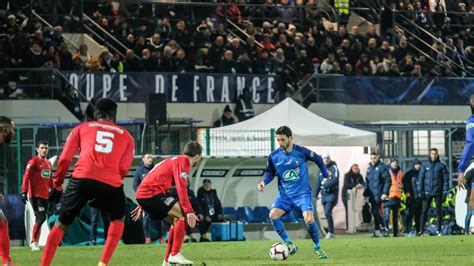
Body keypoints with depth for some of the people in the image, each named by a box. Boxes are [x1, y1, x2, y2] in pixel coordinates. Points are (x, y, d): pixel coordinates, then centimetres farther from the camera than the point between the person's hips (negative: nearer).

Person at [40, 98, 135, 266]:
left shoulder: (82, 128, 21)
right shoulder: (126, 136, 23)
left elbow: (65, 159, 14)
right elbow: (123, 169, 14)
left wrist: (57, 183, 25)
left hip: (81, 179, 0)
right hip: (110, 182, 0)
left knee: (62, 224, 13)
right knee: (118, 219, 26)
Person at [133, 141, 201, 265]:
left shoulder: (174, 160, 24)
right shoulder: (183, 162, -7)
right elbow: (181, 188, -20)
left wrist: (142, 206, 31)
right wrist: (189, 211, -23)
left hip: (142, 194, 10)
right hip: (151, 194, -10)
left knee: (177, 221, 16)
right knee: (183, 216, -13)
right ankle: (175, 254, -14)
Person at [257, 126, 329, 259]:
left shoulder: (301, 152, -9)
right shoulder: (274, 156, -2)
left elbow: (318, 159, 9)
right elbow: (270, 172, 13)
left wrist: (325, 173, 20)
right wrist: (264, 181, -6)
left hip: (302, 193, -3)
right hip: (285, 194, 3)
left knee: (309, 219, -23)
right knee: (273, 214, -23)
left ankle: (317, 248, 2)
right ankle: (289, 245, -9)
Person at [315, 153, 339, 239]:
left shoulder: (334, 168, -5)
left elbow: (335, 180, -19)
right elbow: (318, 182, 19)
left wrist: (326, 185, -26)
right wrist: (316, 194, 15)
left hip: (332, 194, -7)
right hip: (324, 194, 7)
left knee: (327, 212, -17)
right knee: (327, 213, 7)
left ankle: (331, 232, -13)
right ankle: (330, 232, 14)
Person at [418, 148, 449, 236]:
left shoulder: (442, 165, 2)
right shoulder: (425, 165, 7)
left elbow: (446, 179, 1)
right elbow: (420, 178, 6)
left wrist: (445, 191, -7)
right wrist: (420, 191, -1)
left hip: (438, 192, -1)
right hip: (427, 192, 1)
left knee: (438, 211, 2)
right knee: (424, 211, -2)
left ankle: (439, 230, 6)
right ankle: (421, 230, -3)